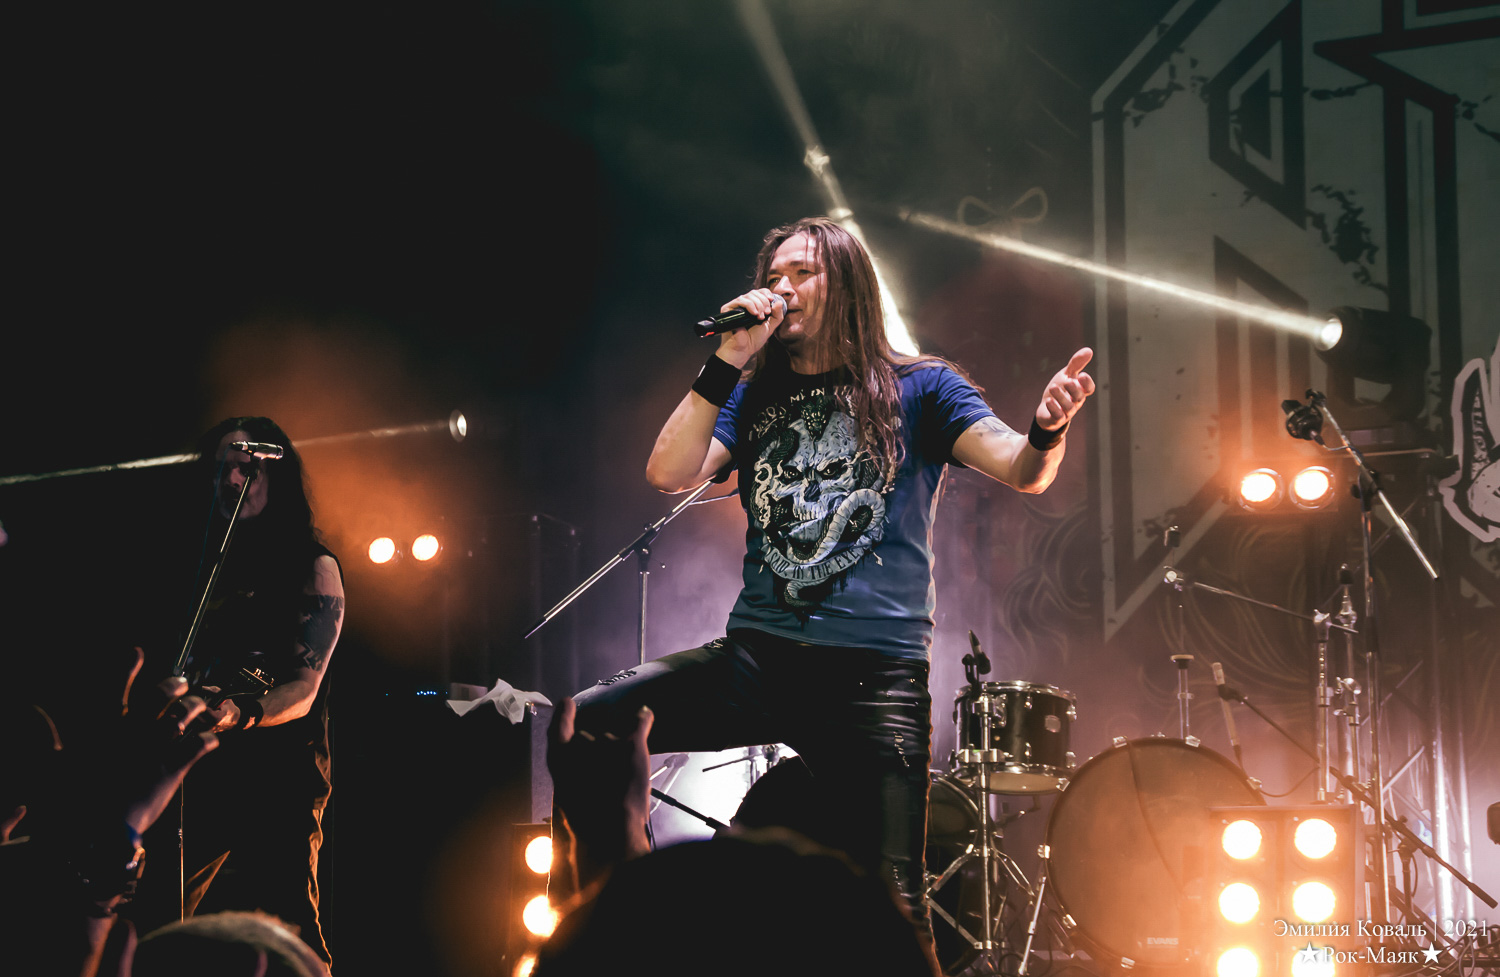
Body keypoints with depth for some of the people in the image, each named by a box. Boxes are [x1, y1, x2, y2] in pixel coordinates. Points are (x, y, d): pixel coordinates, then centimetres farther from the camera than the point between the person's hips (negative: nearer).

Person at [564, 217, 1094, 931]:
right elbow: (668, 474, 1)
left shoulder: (919, 389, 8)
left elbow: (1022, 470, -6)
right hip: (756, 656, 3)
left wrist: (1047, 431, -30)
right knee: (585, 726, -15)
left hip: (875, 672, -3)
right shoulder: (751, 397, 16)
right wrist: (727, 361, -4)